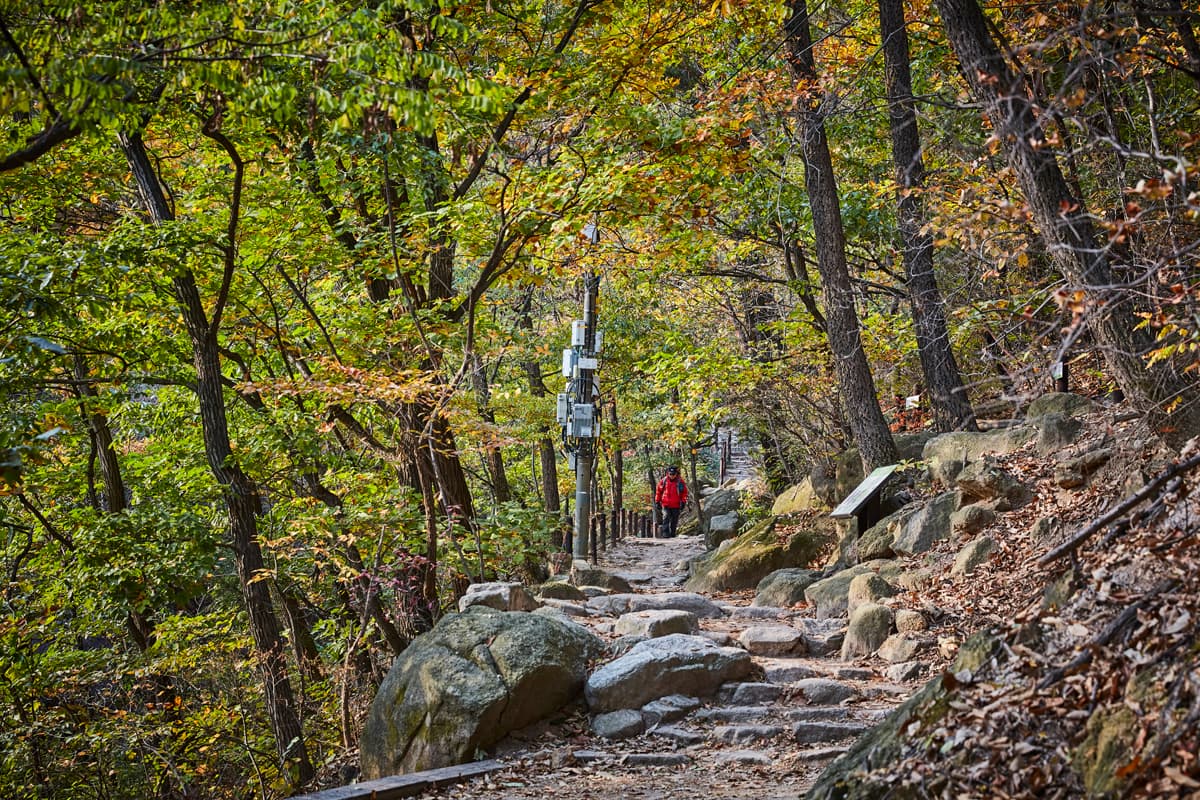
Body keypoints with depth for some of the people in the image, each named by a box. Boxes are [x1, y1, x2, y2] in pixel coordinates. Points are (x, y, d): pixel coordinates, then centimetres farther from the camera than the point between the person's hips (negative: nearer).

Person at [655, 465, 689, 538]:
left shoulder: (680, 482, -1)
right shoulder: (664, 481, 1)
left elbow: (684, 493, 5)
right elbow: (658, 491, 10)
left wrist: (683, 502, -3)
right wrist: (657, 502, 9)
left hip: (676, 505, 1)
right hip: (665, 505, -1)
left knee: (674, 521, 8)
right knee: (666, 518, -16)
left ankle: (672, 534, 20)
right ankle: (665, 534, -20)